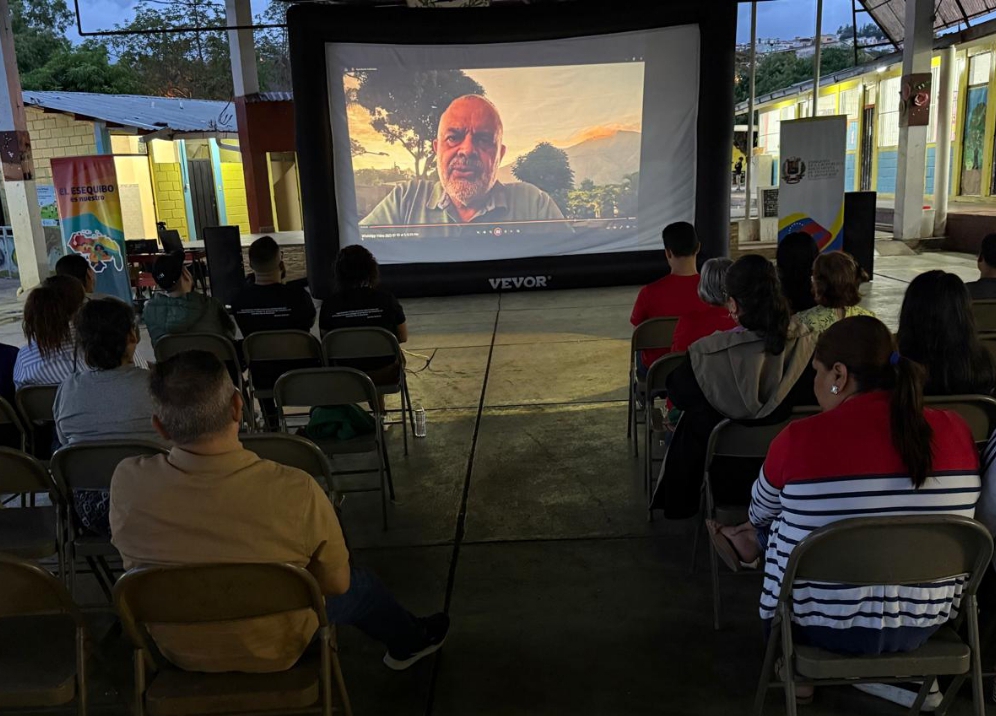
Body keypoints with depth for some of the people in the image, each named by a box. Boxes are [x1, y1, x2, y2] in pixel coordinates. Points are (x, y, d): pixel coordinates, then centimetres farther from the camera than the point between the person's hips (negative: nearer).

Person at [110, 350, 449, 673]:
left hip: (177, 651, 3)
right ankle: (409, 642, 54)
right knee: (357, 583, 26)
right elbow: (336, 584, -17)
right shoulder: (296, 492, -35)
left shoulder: (127, 484, -27)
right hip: (275, 653, -3)